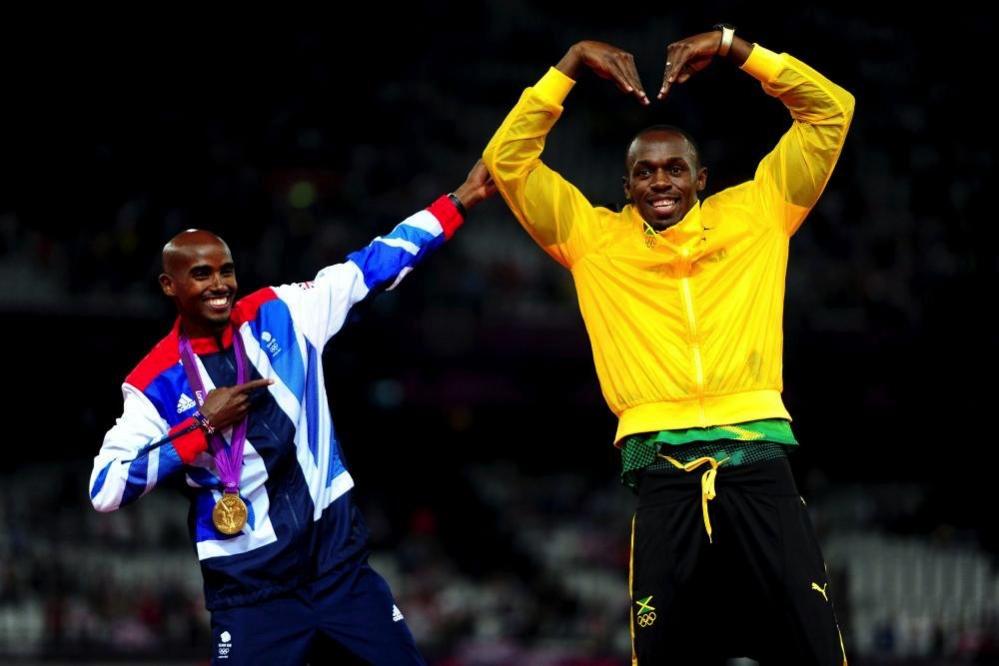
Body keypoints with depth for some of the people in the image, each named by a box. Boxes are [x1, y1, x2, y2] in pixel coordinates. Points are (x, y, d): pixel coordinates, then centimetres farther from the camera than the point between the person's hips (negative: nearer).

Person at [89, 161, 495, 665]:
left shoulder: (280, 314, 4)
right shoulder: (156, 381, -4)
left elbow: (373, 265, 8)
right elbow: (104, 490, -12)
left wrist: (460, 201, 6)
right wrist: (203, 425, -14)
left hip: (338, 555, 3)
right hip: (250, 586, -3)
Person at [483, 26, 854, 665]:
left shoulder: (754, 214, 16)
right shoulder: (594, 237, 16)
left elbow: (832, 111, 15)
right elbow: (508, 159, 11)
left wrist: (734, 47, 7)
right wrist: (571, 64, 6)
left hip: (758, 460, 0)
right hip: (663, 473, 0)